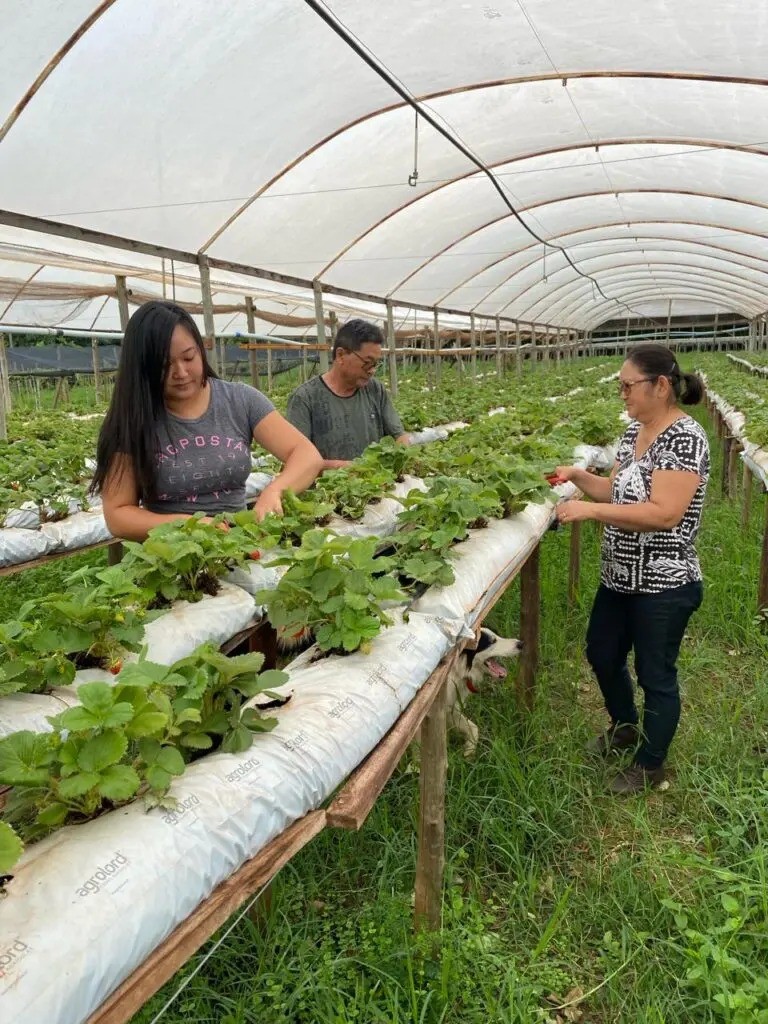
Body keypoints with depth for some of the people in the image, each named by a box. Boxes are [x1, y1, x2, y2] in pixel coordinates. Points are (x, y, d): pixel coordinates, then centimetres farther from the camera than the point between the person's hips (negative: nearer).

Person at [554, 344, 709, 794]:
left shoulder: (684, 438, -21)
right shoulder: (635, 430, 6)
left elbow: (664, 513, -29)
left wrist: (590, 510, -30)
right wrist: (579, 476, -2)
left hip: (664, 586, -9)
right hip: (621, 576, 9)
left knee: (656, 674, 8)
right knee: (602, 653, 21)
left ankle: (651, 765, 30)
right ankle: (626, 728, 47)